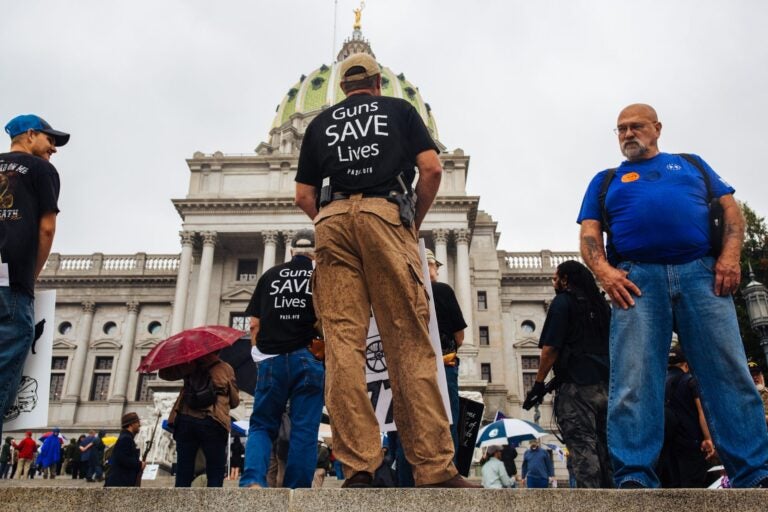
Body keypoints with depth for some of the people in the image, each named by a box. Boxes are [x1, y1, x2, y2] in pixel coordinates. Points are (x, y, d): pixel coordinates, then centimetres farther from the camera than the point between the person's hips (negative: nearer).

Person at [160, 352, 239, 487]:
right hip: (212, 423, -3)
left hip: (185, 421, 3)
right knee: (215, 474, 0)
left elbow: (163, 373, 22)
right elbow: (235, 401, 14)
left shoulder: (190, 365, 14)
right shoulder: (226, 369, 10)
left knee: (183, 475, 7)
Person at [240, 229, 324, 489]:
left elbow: (254, 324, 9)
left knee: (262, 426, 10)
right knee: (304, 431, 3)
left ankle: (252, 480, -11)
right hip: (308, 360, -1)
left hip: (271, 360, 2)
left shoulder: (270, 275, 12)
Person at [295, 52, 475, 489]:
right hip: (386, 213, -2)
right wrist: (415, 223, 17)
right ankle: (436, 469, -12)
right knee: (410, 342, -7)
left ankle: (358, 468, -12)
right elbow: (432, 169, 6)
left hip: (332, 221, 2)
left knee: (343, 340, -6)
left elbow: (304, 196, 17)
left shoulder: (321, 122, 25)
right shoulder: (400, 109, 21)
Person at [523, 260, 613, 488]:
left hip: (577, 385, -7)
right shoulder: (601, 304, 19)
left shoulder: (563, 302, -3)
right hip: (605, 385, 8)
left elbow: (551, 348, -10)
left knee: (582, 446, -9)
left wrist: (539, 384, -6)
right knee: (605, 445, 10)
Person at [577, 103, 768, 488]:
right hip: (636, 279, -1)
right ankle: (634, 477, -12)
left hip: (701, 273, 1)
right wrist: (604, 271, -10)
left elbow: (730, 210, 16)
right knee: (633, 382, -11)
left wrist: (730, 256, -3)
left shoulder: (691, 164, 26)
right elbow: (589, 234, 11)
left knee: (729, 374, -5)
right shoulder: (605, 180, 24)